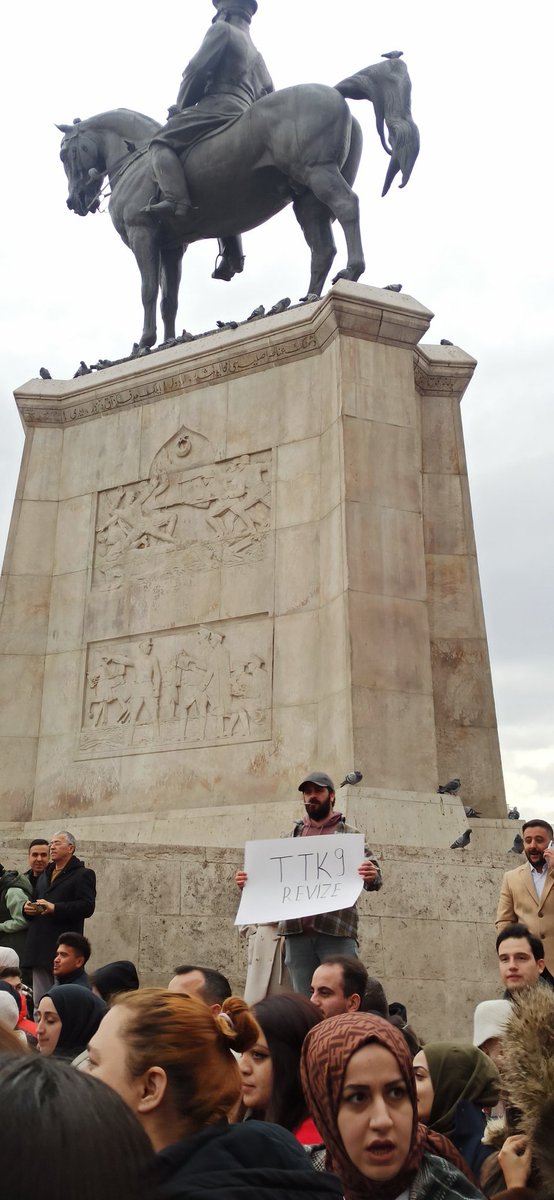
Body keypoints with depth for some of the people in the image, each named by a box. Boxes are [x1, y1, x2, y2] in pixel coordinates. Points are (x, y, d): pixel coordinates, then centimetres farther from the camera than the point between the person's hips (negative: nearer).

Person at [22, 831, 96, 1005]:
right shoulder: (44, 875, 23)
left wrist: (55, 908, -22)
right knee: (40, 1001, 10)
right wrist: (28, 907, 6)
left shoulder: (83, 875, -3)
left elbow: (87, 907, -14)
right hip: (40, 947, 7)